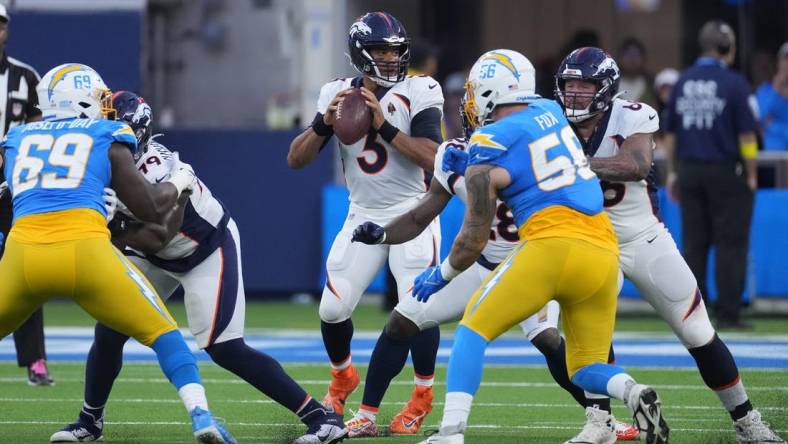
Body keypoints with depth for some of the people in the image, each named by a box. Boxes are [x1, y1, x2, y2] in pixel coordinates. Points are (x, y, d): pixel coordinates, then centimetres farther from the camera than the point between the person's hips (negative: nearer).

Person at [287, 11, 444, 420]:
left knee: (418, 308, -15)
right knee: (333, 309, 2)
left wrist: (384, 126, -30)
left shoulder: (417, 93, -12)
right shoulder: (337, 96, -2)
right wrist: (324, 125, -22)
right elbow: (296, 160, -4)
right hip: (363, 216, 3)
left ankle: (423, 394, 3)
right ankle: (342, 378, 30)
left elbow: (433, 159, -23)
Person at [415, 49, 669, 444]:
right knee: (586, 368, 15)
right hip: (603, 251, 6)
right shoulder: (550, 112, 17)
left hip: (554, 243, -6)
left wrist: (441, 274, 20)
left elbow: (475, 239, 4)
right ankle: (632, 393, -18)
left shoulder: (488, 149, 0)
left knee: (474, 329, 8)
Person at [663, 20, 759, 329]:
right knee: (731, 244, -1)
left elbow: (670, 133, 10)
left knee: (694, 244, 8)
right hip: (726, 173, -5)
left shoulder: (683, 82, 6)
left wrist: (672, 173, 17)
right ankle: (728, 315, -3)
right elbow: (746, 135, -10)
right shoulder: (733, 83, -9)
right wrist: (751, 174, -1)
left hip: (689, 172, 5)